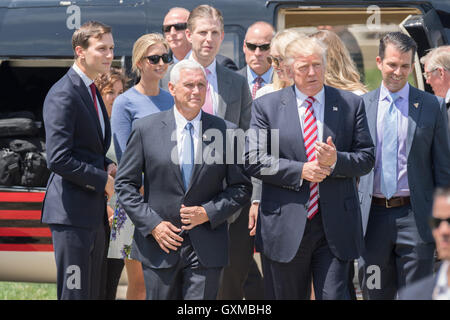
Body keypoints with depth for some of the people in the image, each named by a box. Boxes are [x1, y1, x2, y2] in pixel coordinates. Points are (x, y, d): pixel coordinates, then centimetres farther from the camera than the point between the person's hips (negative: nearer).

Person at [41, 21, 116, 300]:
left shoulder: (92, 91, 17)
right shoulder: (63, 95, -15)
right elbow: (58, 159, -22)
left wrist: (108, 166, 7)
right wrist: (103, 180, -14)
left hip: (94, 213, 10)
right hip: (72, 212, -10)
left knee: (95, 292, 12)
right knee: (75, 293, -8)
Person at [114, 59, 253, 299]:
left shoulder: (225, 131, 3)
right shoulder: (146, 129, 2)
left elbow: (241, 187, 7)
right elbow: (125, 184, 3)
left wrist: (209, 213, -9)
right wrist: (152, 224, -8)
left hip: (206, 248, 0)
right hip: (160, 244, 0)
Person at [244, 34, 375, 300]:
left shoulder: (351, 104, 7)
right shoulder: (267, 106, 4)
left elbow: (367, 158, 6)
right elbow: (253, 160, -4)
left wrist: (337, 161, -15)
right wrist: (299, 171, -14)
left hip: (336, 226, 0)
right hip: (285, 227, 0)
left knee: (334, 296, -6)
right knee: (288, 297, 10)